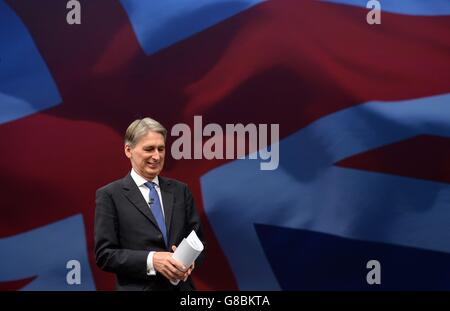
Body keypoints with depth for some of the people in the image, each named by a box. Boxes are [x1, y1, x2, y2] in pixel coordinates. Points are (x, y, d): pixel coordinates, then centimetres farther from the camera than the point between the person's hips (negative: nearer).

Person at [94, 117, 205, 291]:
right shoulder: (110, 195, -6)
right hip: (138, 287, -3)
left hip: (182, 287, 4)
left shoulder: (180, 191, 5)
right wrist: (151, 260, -22)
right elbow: (104, 254, -10)